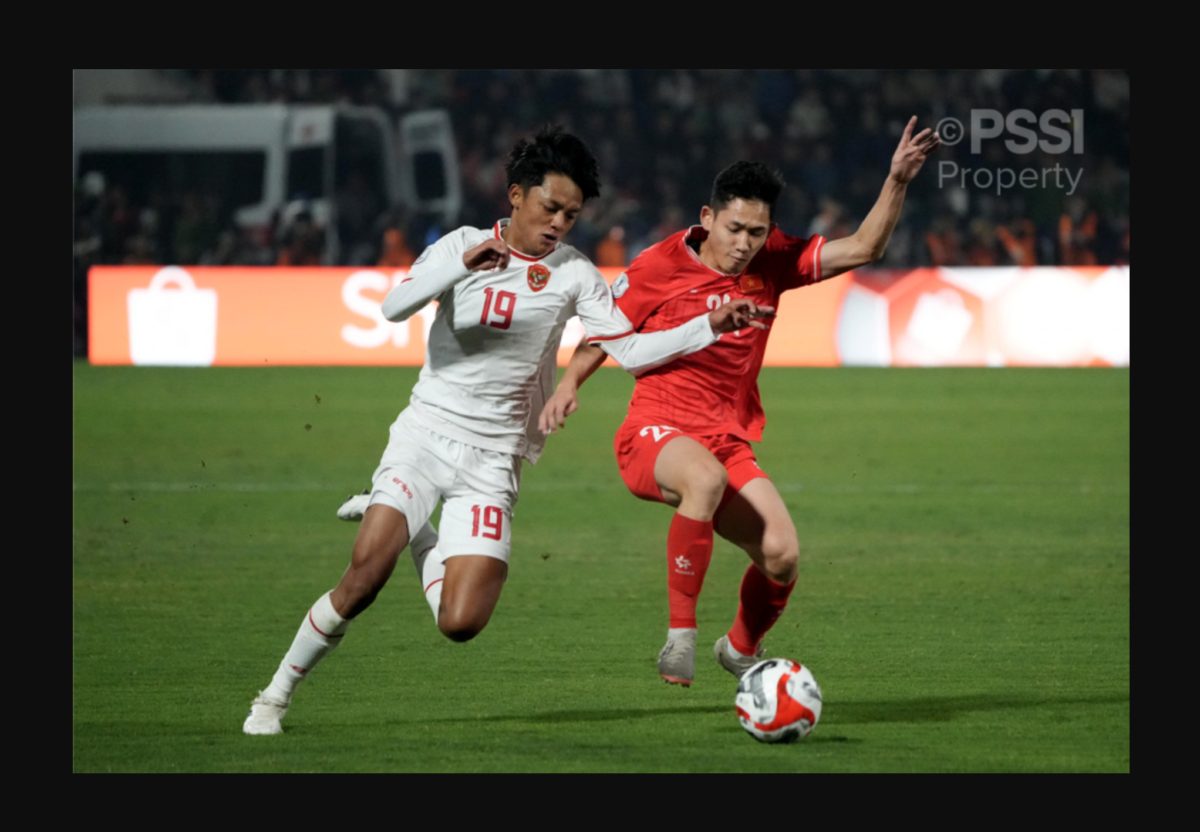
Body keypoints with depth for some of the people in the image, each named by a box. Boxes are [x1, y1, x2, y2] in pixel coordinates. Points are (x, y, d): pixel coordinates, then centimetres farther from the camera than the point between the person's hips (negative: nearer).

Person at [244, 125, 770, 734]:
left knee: (460, 623, -13)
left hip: (492, 460, 1)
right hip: (425, 433, -1)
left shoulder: (573, 275, 2)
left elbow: (630, 351, -2)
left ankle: (415, 536, 20)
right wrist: (463, 265, -29)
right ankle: (275, 696, -1)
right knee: (365, 575, -20)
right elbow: (394, 307, -14)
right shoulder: (463, 245, 0)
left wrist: (711, 325, -13)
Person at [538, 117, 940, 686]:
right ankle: (680, 634, -33)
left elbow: (861, 249, 1)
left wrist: (897, 182, -10)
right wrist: (569, 385, -10)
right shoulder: (658, 266, -6)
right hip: (655, 432, -5)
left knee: (782, 555, -14)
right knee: (707, 476, -40)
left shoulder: (772, 261, 4)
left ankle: (741, 649, 19)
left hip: (730, 441, 5)